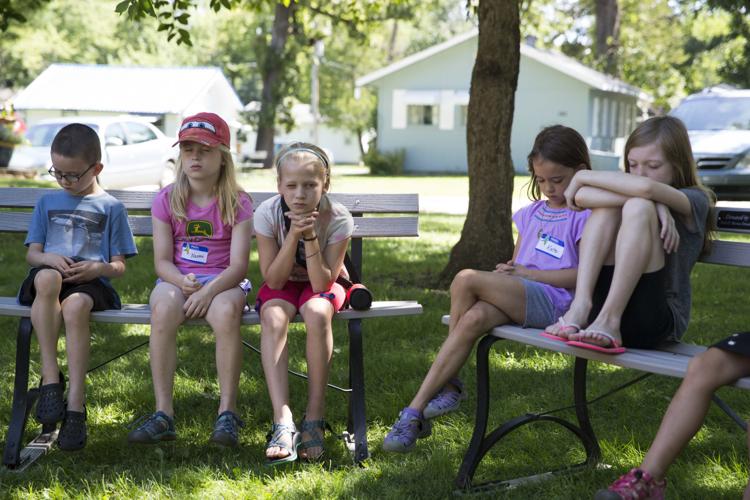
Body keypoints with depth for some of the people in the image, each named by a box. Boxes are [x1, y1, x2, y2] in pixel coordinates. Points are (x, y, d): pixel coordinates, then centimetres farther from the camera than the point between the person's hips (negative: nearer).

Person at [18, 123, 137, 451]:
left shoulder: (110, 207, 14)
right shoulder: (48, 203, 23)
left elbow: (119, 266, 10)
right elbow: (32, 253, 16)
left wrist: (98, 268, -13)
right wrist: (49, 258, -8)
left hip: (91, 282, -2)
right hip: (48, 277, 2)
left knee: (75, 305, -40)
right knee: (47, 277, -38)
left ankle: (76, 405, -36)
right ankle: (50, 377, -33)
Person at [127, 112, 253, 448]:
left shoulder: (238, 203, 0)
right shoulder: (167, 200, 5)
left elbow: (238, 265, -8)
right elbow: (162, 261, 2)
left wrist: (209, 290, -27)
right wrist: (182, 282, -21)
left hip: (222, 281, -1)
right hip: (177, 279, 1)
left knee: (226, 311, -38)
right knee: (163, 307, -35)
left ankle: (228, 411, -27)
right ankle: (163, 413, -30)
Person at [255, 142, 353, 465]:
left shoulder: (338, 219, -22)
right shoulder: (268, 214, -21)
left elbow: (321, 284, -24)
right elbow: (274, 280, -21)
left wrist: (310, 237, -35)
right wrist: (293, 234, -33)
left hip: (321, 285, -1)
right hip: (283, 285, 1)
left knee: (317, 313, -35)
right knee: (273, 318, -33)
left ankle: (314, 417, -25)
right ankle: (283, 422, -39)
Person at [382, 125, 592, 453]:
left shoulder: (586, 215, 1)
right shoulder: (532, 213, 24)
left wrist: (527, 272, -10)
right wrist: (507, 273, 0)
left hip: (554, 301, -6)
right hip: (520, 299, 6)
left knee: (467, 279, -27)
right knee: (474, 317, -30)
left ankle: (449, 387, -15)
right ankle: (416, 411, -29)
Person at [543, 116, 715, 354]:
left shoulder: (695, 201, 2)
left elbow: (646, 187, -22)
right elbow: (582, 196, -8)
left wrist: (582, 176, -9)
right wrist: (653, 202, -18)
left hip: (658, 318, -4)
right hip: (604, 304, 4)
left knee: (638, 207, -21)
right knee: (609, 203, -10)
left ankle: (609, 320, -31)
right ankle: (580, 306, -27)